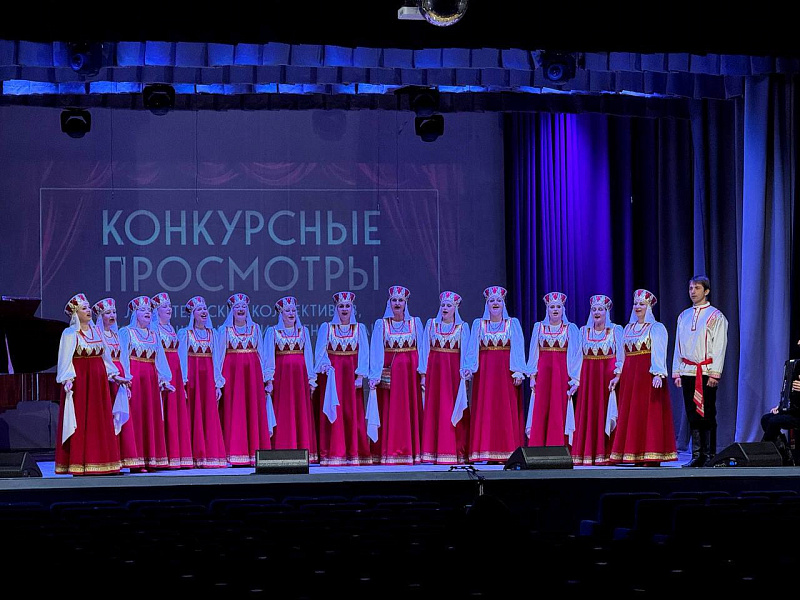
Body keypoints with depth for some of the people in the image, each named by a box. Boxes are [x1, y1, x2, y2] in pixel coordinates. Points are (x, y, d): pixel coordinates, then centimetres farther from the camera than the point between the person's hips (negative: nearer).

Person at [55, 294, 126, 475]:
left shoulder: (96, 331, 14)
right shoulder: (70, 333, -4)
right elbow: (65, 360, -9)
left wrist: (114, 376, 15)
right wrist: (67, 379, -22)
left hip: (98, 381, 6)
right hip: (79, 380, -6)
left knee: (100, 422, 5)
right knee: (80, 423, -6)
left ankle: (100, 463, 9)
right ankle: (79, 464, -4)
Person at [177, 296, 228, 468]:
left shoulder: (212, 333, 12)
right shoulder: (184, 333, 2)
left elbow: (215, 359, 11)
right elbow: (181, 359, -2)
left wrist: (218, 384, 5)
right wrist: (182, 384, -10)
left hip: (208, 377, 3)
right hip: (191, 377, -3)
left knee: (210, 418, -1)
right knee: (193, 417, -5)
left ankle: (209, 457, 1)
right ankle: (193, 458, -3)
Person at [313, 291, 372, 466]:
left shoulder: (360, 328, 9)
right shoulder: (326, 327, 8)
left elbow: (363, 354, 3)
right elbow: (320, 353, 2)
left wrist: (360, 376, -7)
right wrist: (325, 366, -18)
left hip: (351, 374, 1)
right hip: (331, 373, -1)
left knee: (353, 413, -2)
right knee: (333, 414, -5)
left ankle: (354, 454, 0)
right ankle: (333, 455, -6)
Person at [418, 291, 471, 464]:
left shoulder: (462, 327, 5)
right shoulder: (431, 324, 10)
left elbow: (465, 352, 3)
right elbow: (425, 350, 8)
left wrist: (464, 375, -6)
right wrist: (423, 374, 1)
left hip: (454, 371, -2)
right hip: (434, 370, 2)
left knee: (454, 412, -5)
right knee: (433, 410, -2)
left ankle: (456, 452, -3)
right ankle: (432, 453, -2)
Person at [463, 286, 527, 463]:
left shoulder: (512, 324, 8)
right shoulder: (478, 324, 11)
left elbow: (518, 349, 2)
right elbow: (473, 349, 5)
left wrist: (518, 372, -9)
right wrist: (469, 368, -10)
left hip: (506, 372, -1)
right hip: (484, 372, 1)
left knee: (507, 412, -6)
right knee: (485, 412, -4)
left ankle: (507, 452, -6)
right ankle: (488, 453, -5)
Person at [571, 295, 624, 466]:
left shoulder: (616, 330, 3)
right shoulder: (583, 331, 12)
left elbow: (621, 355, -3)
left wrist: (617, 375, -15)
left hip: (608, 375, -3)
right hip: (588, 376, 3)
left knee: (606, 414, -6)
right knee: (587, 415, -1)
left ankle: (605, 454, -5)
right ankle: (587, 455, 0)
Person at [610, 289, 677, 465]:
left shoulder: (656, 328, -2)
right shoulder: (628, 328, 17)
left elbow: (659, 353, -13)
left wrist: (658, 374, -24)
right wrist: (618, 375, 10)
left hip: (648, 374, -7)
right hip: (629, 375, 7)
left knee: (649, 413, -9)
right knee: (629, 414, 3)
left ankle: (652, 456, -8)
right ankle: (636, 457, 5)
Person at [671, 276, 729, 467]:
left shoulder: (716, 316, 1)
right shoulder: (684, 316, 16)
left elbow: (719, 347, -5)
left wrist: (714, 374, -12)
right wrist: (677, 372, 10)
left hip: (706, 373, -5)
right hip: (688, 372, 5)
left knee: (707, 414, -5)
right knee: (692, 415, 4)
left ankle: (710, 455, -1)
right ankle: (697, 455, 8)